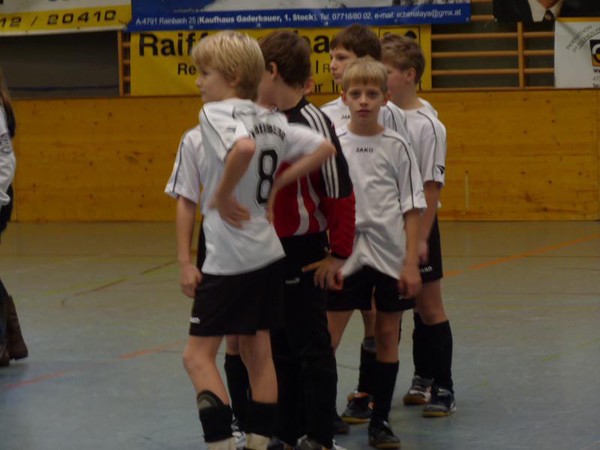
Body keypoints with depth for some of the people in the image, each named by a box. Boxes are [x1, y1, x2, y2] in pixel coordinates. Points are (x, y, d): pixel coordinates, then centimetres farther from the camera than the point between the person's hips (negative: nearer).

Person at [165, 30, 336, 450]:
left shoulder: (215, 114, -14)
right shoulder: (271, 120, 9)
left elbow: (243, 147, -34)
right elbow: (324, 148, 12)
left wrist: (223, 196, -19)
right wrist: (276, 185, 8)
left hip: (228, 262, -8)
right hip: (269, 254, 8)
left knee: (198, 355, -1)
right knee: (257, 353, 14)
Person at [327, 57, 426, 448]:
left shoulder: (396, 146, -1)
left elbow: (412, 207, 0)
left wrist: (411, 262, -6)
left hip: (390, 254, 0)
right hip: (346, 252, 0)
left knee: (387, 335, 6)